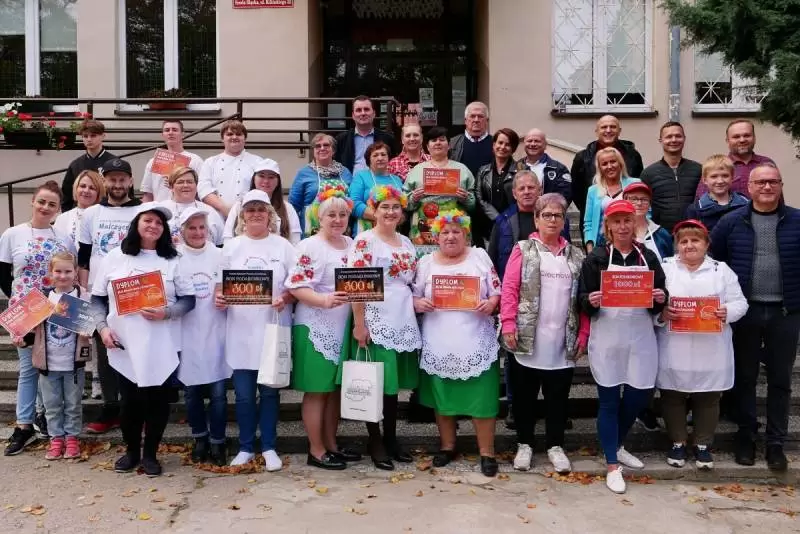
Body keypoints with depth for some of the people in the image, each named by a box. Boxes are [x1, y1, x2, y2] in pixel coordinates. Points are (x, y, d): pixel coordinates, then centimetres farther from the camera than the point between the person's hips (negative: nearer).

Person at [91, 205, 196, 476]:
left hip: (162, 345, 0)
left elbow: (189, 299, 1)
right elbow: (98, 299, 9)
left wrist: (166, 313, -16)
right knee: (130, 400, 7)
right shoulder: (114, 258, 6)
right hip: (124, 345, 1)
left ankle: (150, 453, 22)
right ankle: (131, 450, 28)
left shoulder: (173, 260, 3)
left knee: (158, 400, 4)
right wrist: (103, 327, -5)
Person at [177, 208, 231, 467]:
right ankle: (200, 439, 28)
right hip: (187, 335, 0)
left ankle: (217, 442, 16)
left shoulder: (220, 255, 4)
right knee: (192, 391, 10)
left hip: (215, 333, 0)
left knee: (218, 391, 1)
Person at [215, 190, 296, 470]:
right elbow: (220, 285, 9)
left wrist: (285, 298, -16)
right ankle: (246, 447, 21)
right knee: (244, 393, 5)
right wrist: (219, 298, -12)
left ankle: (269, 447, 19)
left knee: (270, 391, 6)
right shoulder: (231, 247, 8)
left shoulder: (283, 246, 5)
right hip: (241, 330, 1)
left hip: (273, 328, -1)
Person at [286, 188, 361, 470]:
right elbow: (296, 286, -18)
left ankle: (331, 445, 27)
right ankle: (316, 451, 12)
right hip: (315, 328, -7)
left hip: (343, 328, 7)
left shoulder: (352, 245, 11)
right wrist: (324, 300, -32)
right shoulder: (309, 246, -11)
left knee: (336, 388, 14)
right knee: (317, 390, 2)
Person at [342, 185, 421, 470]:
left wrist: (418, 301, 9)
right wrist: (359, 324, -18)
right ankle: (375, 442, 12)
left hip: (402, 322, 7)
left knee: (394, 382, 13)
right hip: (375, 321, -6)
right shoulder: (364, 241, -7)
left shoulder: (406, 243, 14)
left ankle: (391, 439, 24)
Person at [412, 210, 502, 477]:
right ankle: (447, 445, 29)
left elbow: (497, 293, 5)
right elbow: (414, 297, 8)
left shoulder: (480, 256, 4)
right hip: (439, 344, 2)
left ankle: (487, 452, 12)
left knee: (481, 396, -1)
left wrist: (491, 303, -15)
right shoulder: (426, 262, 7)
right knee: (442, 396, 12)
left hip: (476, 342, -2)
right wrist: (418, 303, -13)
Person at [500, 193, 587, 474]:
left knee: (558, 396, 10)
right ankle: (524, 444, 23)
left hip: (563, 341, 3)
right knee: (524, 394, 9)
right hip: (528, 339, -2)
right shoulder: (523, 250, 2)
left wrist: (584, 333, 2)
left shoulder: (576, 256, 11)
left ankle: (555, 446, 25)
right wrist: (508, 324, -14)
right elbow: (509, 289, -5)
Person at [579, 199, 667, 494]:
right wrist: (591, 301, -24)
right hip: (607, 337, -3)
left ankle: (617, 445, 36)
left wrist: (661, 298, -11)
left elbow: (659, 298, 11)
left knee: (639, 396, 9)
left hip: (640, 336, 3)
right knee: (608, 400, 2)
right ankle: (612, 466, 14)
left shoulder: (648, 256, 7)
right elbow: (583, 299, -2)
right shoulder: (596, 258, -1)